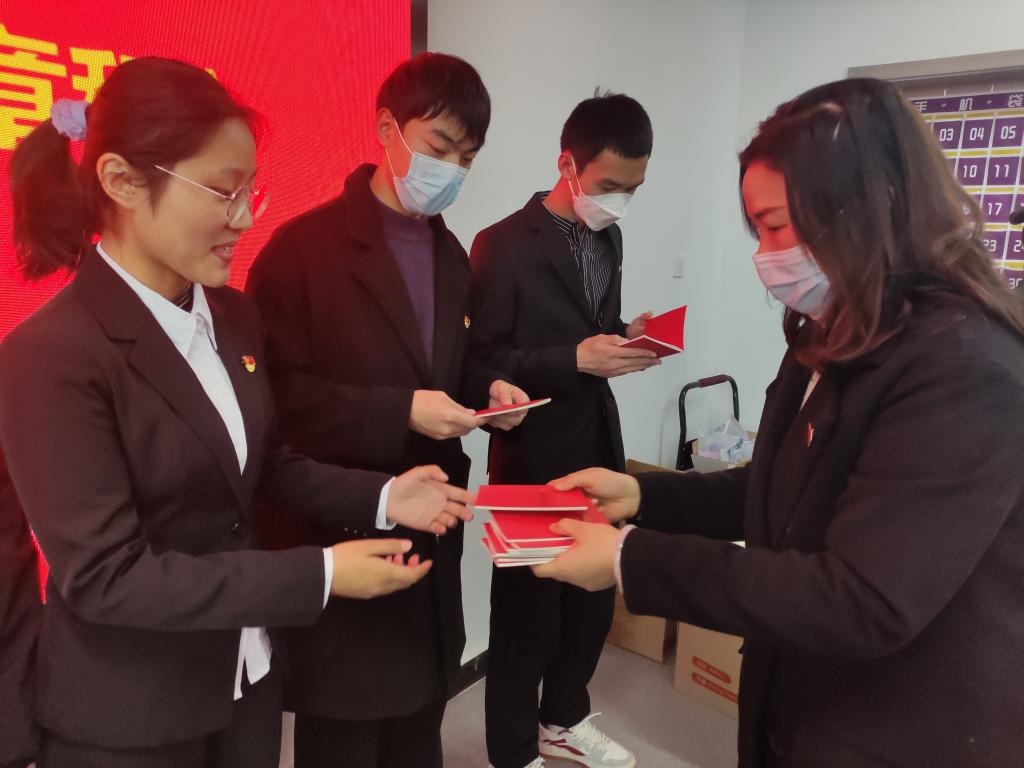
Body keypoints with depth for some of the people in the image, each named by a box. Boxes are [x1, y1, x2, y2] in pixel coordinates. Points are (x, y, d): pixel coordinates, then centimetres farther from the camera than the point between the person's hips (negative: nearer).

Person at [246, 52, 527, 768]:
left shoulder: (451, 255, 9)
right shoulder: (303, 245, -13)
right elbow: (277, 391, -18)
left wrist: (487, 389, -4)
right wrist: (399, 413, -25)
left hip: (430, 523, 7)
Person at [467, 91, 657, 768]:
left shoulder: (608, 236, 10)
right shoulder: (504, 245, -14)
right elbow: (482, 360, -16)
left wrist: (629, 337, -3)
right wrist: (575, 359, -23)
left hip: (599, 445, 7)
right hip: (535, 456, -7)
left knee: (595, 595, 17)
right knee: (527, 606, 8)